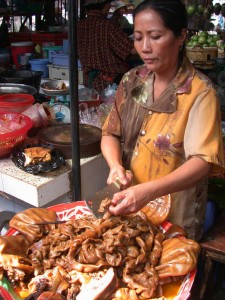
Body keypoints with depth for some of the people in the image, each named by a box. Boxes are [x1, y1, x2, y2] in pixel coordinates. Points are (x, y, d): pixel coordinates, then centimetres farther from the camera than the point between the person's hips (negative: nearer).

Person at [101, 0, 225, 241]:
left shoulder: (200, 92, -18)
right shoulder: (132, 81, -2)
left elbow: (203, 161, -25)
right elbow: (111, 133, 1)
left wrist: (148, 192, -39)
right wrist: (116, 165, -19)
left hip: (174, 217, -4)